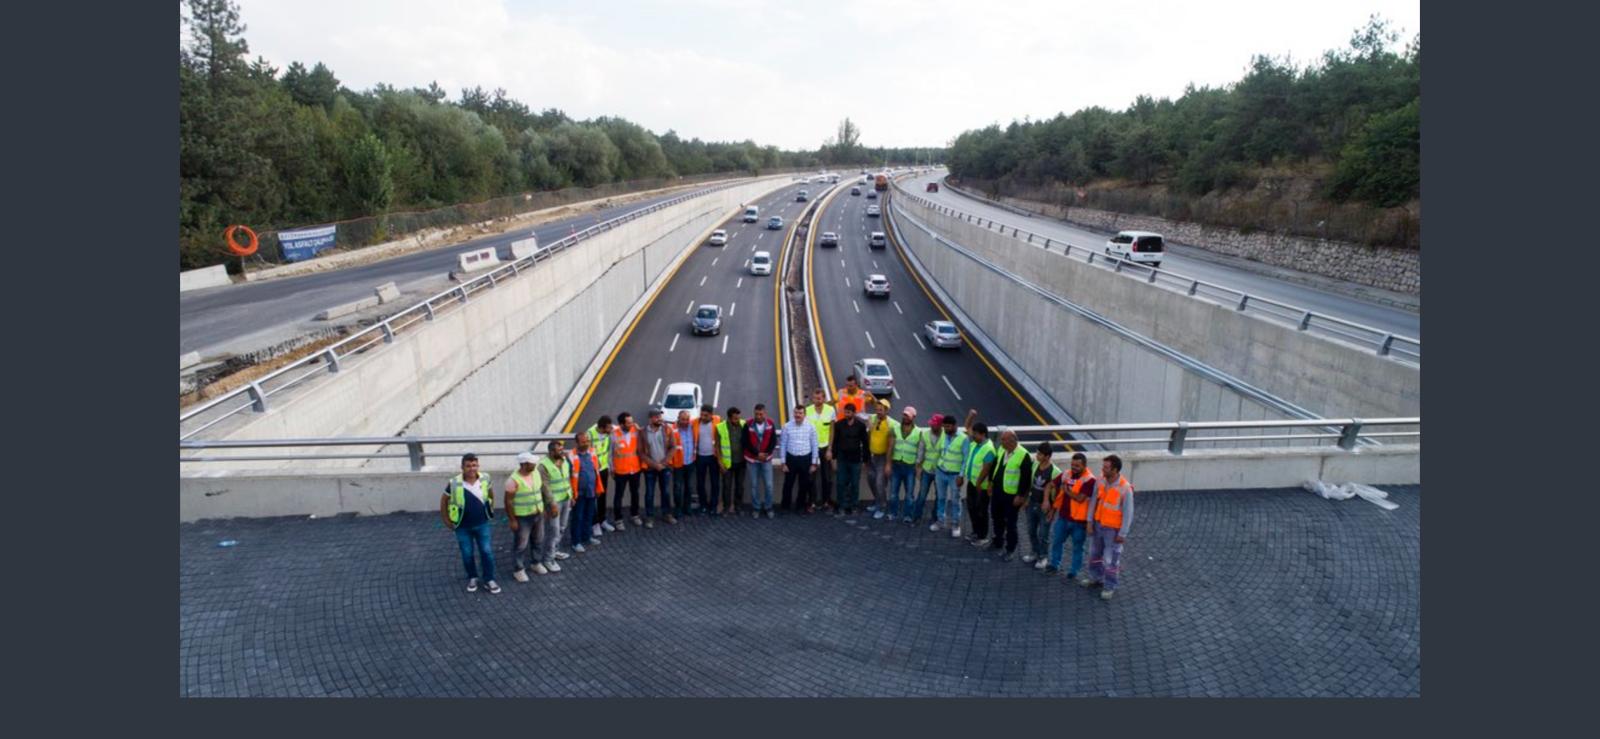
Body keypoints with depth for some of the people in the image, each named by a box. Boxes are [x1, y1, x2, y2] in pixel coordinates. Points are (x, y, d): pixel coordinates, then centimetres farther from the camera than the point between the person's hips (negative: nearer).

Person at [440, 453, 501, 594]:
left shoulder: (485, 479, -12)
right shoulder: (454, 483, -19)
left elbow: (491, 493, 11)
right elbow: (443, 501, -3)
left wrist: (491, 509, 11)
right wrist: (447, 522, 0)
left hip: (482, 524, 1)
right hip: (463, 527, -1)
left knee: (486, 552, 6)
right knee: (467, 554, 11)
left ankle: (489, 580, 20)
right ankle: (472, 578, 33)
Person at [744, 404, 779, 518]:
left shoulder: (770, 424, -5)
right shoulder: (748, 425, -11)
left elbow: (774, 441, -2)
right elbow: (746, 442, -10)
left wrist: (766, 453, -14)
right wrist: (757, 453, -15)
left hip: (766, 459, 1)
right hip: (752, 459, -1)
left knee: (768, 485, 3)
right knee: (754, 485, 5)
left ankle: (768, 507, 18)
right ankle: (756, 508, 18)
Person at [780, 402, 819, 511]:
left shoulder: (811, 426, -5)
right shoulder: (787, 426, -6)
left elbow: (814, 445, 0)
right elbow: (783, 445, 0)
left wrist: (813, 463, -1)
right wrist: (783, 463, -2)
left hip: (806, 459, 1)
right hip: (791, 458, 0)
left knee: (804, 485, 12)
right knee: (788, 484, 7)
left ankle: (801, 505, 30)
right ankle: (786, 506, 22)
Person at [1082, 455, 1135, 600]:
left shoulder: (1125, 488, -25)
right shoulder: (1100, 481, -9)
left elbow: (1128, 512, -18)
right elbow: (1093, 501, 1)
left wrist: (1122, 534, -15)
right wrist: (1089, 521, 1)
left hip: (1113, 528, -6)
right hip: (1098, 524, 6)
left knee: (1111, 559, 6)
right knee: (1095, 553, 22)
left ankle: (1110, 587, 24)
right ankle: (1095, 577, 42)